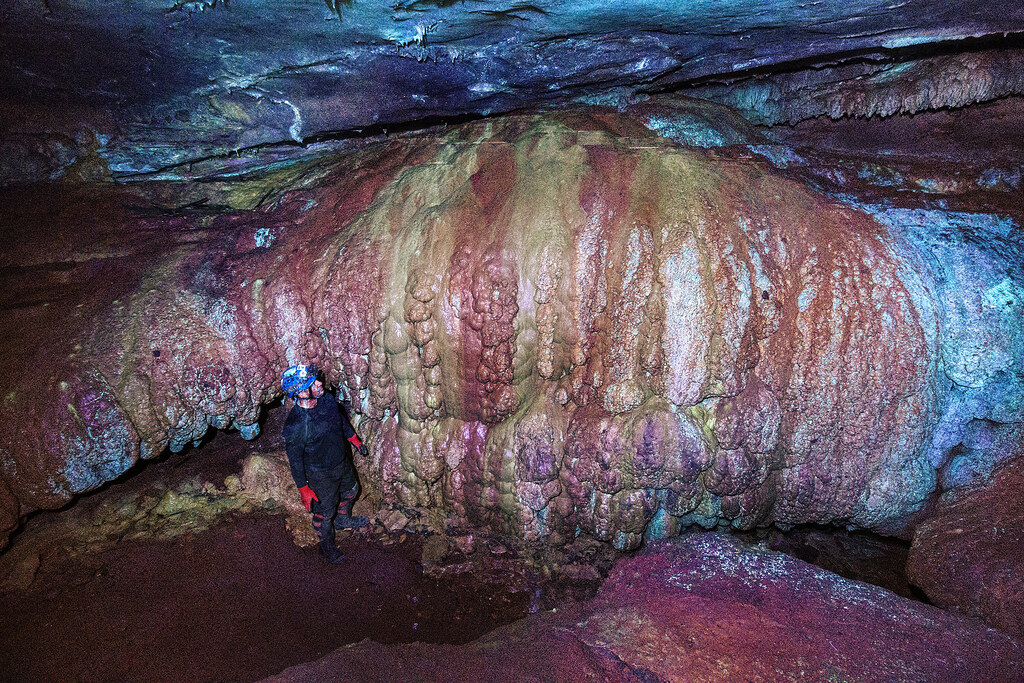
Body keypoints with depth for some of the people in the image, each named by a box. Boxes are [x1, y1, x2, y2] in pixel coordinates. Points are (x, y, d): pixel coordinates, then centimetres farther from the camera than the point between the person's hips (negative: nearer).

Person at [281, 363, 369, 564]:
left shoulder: (327, 399, -15)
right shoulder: (295, 425, -34)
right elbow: (295, 459, -22)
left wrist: (354, 439, 19)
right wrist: (303, 489, -16)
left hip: (343, 462, 6)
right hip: (321, 473, -6)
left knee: (350, 490, 30)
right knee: (324, 511, 16)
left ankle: (343, 519, 61)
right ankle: (326, 545, 44)